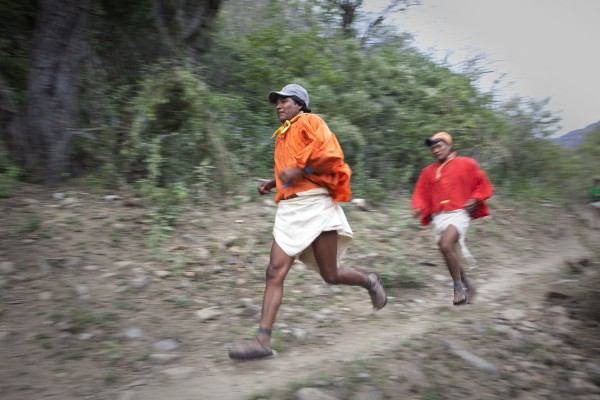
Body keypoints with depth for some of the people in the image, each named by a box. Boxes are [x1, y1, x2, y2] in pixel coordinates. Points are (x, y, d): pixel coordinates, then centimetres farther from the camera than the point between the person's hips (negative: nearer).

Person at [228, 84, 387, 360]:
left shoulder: (309, 121, 1)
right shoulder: (282, 136, 24)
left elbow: (330, 153, -14)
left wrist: (298, 169, -18)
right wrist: (274, 183, 17)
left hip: (315, 205, -7)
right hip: (289, 209, 7)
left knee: (330, 275, 1)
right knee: (275, 272, -8)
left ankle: (370, 282, 32)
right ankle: (262, 340, -10)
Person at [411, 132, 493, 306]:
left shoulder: (466, 164, 5)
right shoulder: (428, 171, 14)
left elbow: (483, 186, 10)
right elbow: (421, 193, 14)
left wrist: (475, 199, -6)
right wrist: (419, 207, -5)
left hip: (458, 213, -5)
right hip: (438, 217, 5)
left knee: (446, 245, -27)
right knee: (451, 257, 6)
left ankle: (458, 286, -13)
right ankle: (468, 285, 29)